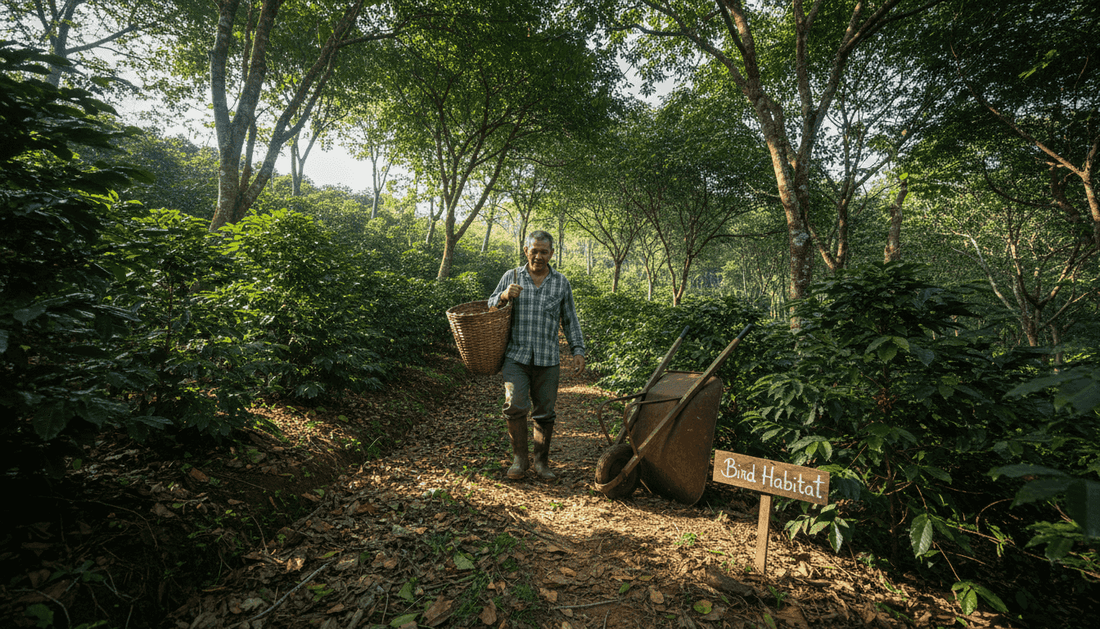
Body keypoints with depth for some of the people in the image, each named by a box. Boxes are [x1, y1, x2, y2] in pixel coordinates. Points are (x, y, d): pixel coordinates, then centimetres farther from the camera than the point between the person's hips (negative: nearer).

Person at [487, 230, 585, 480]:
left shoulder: (561, 283, 9)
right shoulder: (511, 277, 7)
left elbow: (570, 320, 13)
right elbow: (490, 308, 10)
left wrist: (577, 349, 4)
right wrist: (503, 296, -11)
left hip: (548, 359, 1)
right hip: (516, 356, -1)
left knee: (545, 412, 6)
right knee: (515, 405, -12)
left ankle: (541, 461, 23)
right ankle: (519, 458, 10)